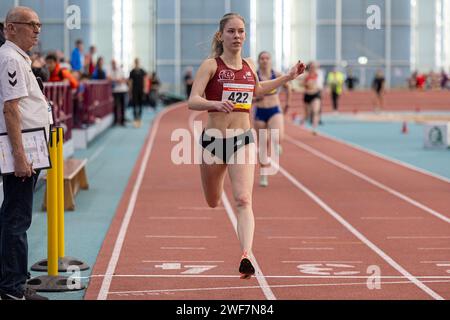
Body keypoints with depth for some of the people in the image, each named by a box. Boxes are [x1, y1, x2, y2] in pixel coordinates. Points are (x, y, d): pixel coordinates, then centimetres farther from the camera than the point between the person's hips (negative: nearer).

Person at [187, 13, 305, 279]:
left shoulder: (249, 66, 7)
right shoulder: (211, 65, -7)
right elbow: (192, 101, -17)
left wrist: (288, 77, 24)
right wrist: (215, 104, -37)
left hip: (243, 139, 2)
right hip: (214, 138, -2)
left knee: (244, 200, -17)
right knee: (213, 203, 14)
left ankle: (246, 257, -27)